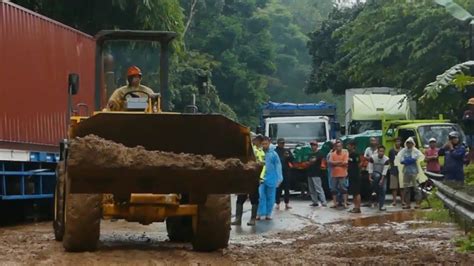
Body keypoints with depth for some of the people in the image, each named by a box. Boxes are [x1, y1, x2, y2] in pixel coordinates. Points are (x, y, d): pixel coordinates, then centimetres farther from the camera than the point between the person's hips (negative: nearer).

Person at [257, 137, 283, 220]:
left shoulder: (273, 154, 1)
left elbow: (278, 166, 4)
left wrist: (279, 178, 0)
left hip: (271, 179, 1)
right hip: (260, 178, -1)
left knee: (270, 197, 6)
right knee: (261, 196, -7)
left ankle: (268, 214, 16)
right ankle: (261, 214, -3)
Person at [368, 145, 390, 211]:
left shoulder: (386, 159, -18)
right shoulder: (372, 158, -18)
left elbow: (385, 171, -19)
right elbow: (370, 168, -14)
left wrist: (382, 180, -24)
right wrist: (370, 177, -20)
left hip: (383, 175, 1)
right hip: (374, 174, -1)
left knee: (383, 190, -8)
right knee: (377, 176, -35)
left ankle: (381, 206, -3)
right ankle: (374, 190, -19)